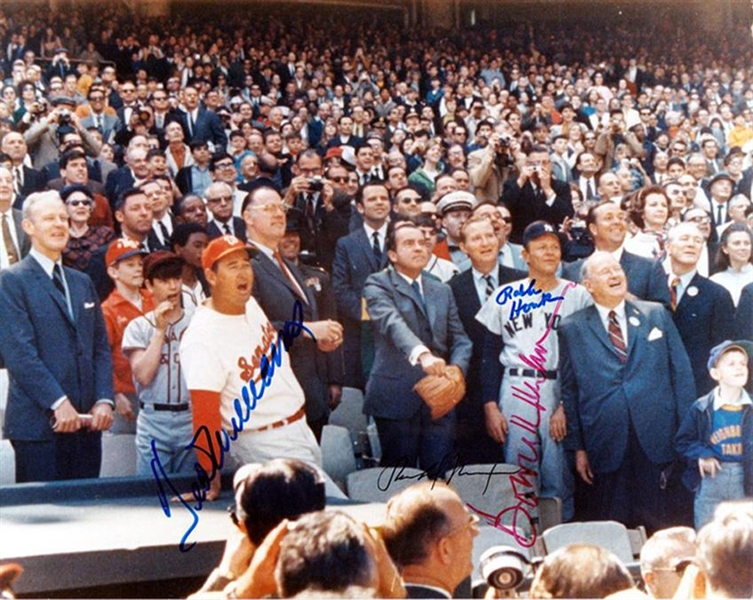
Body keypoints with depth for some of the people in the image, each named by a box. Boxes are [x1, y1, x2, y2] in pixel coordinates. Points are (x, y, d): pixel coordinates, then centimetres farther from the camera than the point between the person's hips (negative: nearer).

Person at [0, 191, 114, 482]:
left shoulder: (82, 282, 19)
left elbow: (101, 348, 14)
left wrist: (104, 400, -1)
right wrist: (58, 403, -18)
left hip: (86, 421, 6)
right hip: (38, 422, -6)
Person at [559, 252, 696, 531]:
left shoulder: (657, 314, 8)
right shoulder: (572, 328, 5)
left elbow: (681, 372, 8)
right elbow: (569, 391, 5)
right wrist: (578, 447, 1)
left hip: (656, 440, 1)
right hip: (606, 445, -1)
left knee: (657, 523, 5)